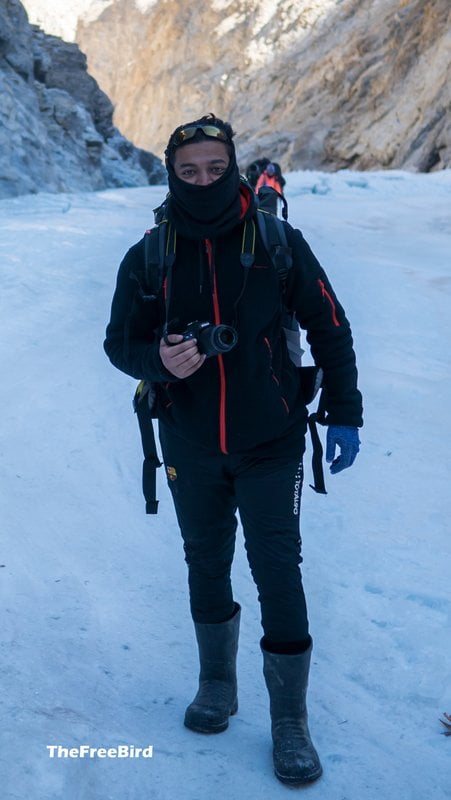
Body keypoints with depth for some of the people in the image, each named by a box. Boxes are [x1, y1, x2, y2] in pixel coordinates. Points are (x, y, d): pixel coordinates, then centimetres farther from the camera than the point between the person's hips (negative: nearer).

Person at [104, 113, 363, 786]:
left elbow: (329, 328, -1)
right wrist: (158, 359, -20)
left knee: (278, 571, -2)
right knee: (206, 563, 16)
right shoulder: (148, 258, -5)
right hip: (190, 446, 2)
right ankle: (218, 683, 37)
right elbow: (120, 342, 3)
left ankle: (290, 720, 13)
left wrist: (344, 415, -2)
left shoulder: (278, 243, -9)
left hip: (270, 441, -2)